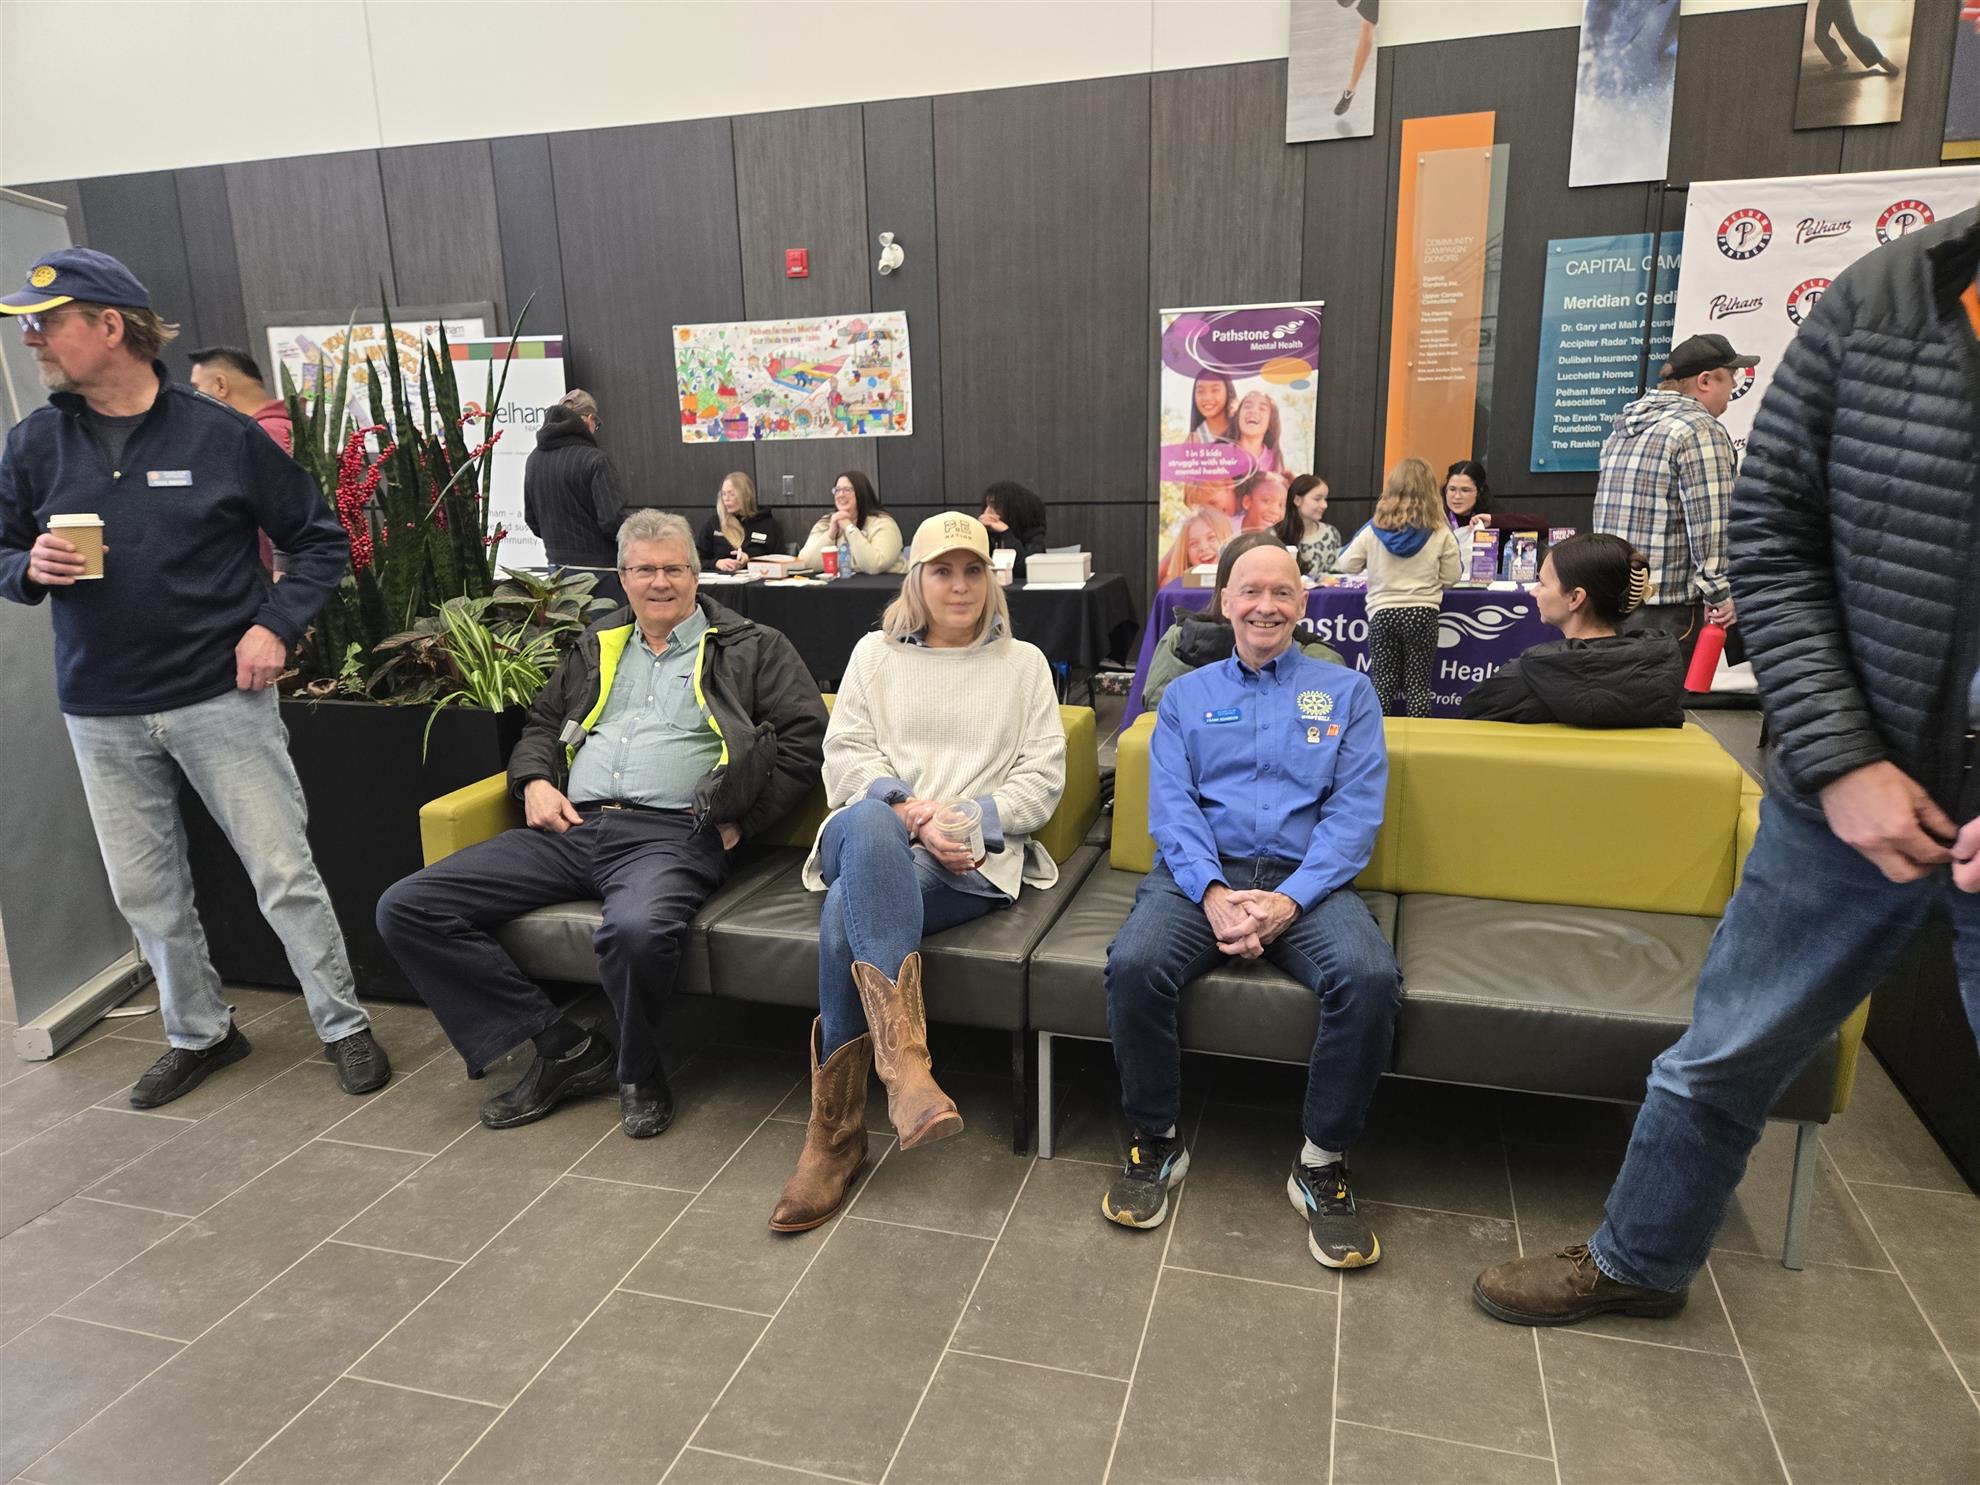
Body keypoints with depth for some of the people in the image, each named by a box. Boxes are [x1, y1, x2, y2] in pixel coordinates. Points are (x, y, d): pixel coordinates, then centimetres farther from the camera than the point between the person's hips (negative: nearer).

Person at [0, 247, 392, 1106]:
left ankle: (343, 1026, 16)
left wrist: (276, 625, -11)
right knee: (146, 895, 13)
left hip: (221, 698, -4)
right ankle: (199, 1034, 32)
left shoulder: (221, 435, -5)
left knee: (285, 873, 0)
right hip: (102, 714, 4)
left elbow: (321, 540, 1)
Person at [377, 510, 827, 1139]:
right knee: (405, 908, -10)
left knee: (638, 930, -41)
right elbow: (541, 722, 33)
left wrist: (740, 820, -6)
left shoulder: (752, 648, 12)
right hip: (569, 827, 6)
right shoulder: (598, 646, 27)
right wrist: (535, 781, 10)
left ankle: (636, 1072, -7)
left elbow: (805, 738, 3)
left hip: (670, 833, -5)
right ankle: (562, 1045, -5)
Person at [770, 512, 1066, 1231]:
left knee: (848, 917, -34)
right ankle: (903, 1059, -50)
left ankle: (835, 1133, -26)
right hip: (872, 836, 1)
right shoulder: (874, 654, 21)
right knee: (870, 826, -41)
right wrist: (909, 812, -11)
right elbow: (845, 756, 8)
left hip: (972, 858, -1)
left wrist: (969, 820, -10)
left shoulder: (1024, 663, 19)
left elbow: (1043, 775, 8)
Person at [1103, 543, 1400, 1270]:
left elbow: (1355, 812, 2)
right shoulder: (1186, 696, 17)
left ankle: (1323, 1162, -8)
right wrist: (1212, 893, -16)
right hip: (1201, 873, 1)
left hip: (1305, 880, 0)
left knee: (1371, 978, -31)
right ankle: (1154, 1142, -5)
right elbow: (1170, 806, 4)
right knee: (1134, 964, -30)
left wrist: (1289, 900, -15)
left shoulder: (1346, 692, 13)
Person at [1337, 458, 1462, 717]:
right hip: (1422, 613, 0)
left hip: (1382, 614, 1)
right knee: (1418, 686, 5)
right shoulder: (1440, 533, -3)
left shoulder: (1374, 530, -2)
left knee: (1383, 686, 7)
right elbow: (1452, 576, 1)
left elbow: (1347, 565, 5)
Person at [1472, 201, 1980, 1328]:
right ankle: (1639, 1259, 42)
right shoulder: (1882, 300, -6)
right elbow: (1773, 538, -3)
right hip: (1851, 797, 2)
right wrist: (1841, 762, -11)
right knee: (1726, 1056, 16)